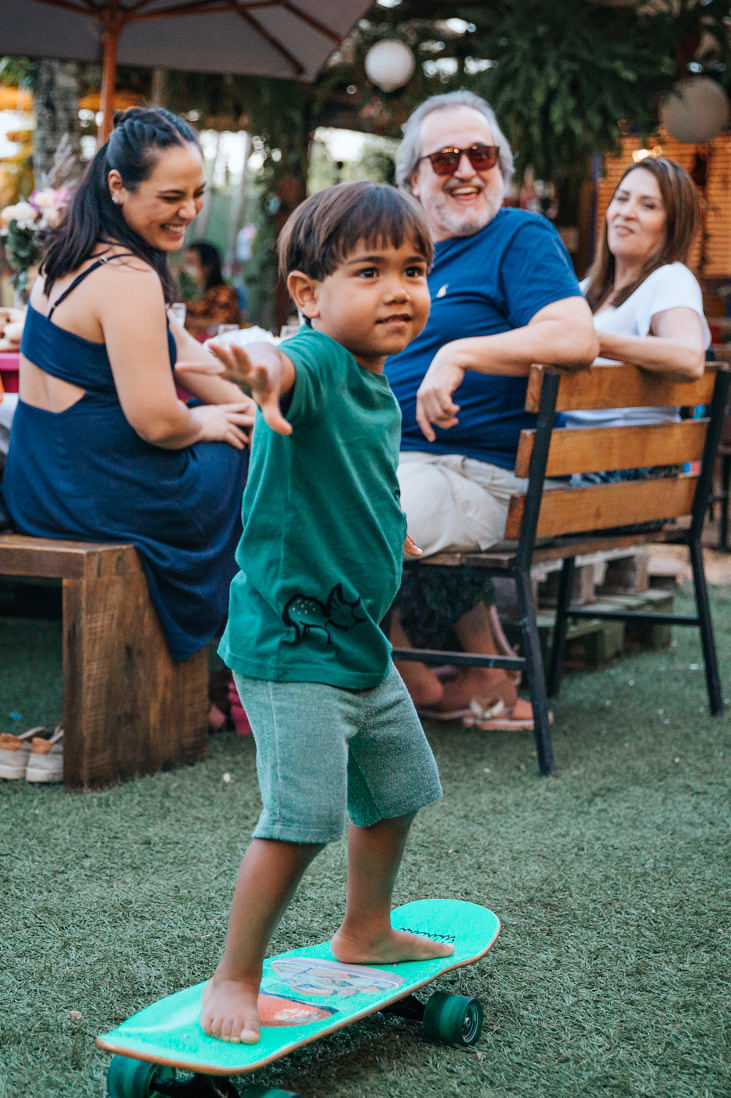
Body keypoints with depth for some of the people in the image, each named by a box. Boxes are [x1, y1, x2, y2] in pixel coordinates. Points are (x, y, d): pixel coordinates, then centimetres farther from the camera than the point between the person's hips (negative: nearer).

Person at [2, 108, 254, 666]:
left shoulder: (75, 254, 8)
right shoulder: (128, 280, -24)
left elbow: (176, 348, 15)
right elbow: (156, 422, -25)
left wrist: (250, 406, 10)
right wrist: (207, 422, -4)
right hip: (107, 492, -10)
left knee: (255, 425, 28)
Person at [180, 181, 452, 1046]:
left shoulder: (377, 392, 8)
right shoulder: (317, 363, -20)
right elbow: (287, 366, -47)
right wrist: (258, 365, -68)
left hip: (361, 641, 10)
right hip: (290, 642, -10)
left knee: (395, 789, 23)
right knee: (301, 820, -11)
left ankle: (366, 930, 45)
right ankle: (234, 978, 7)